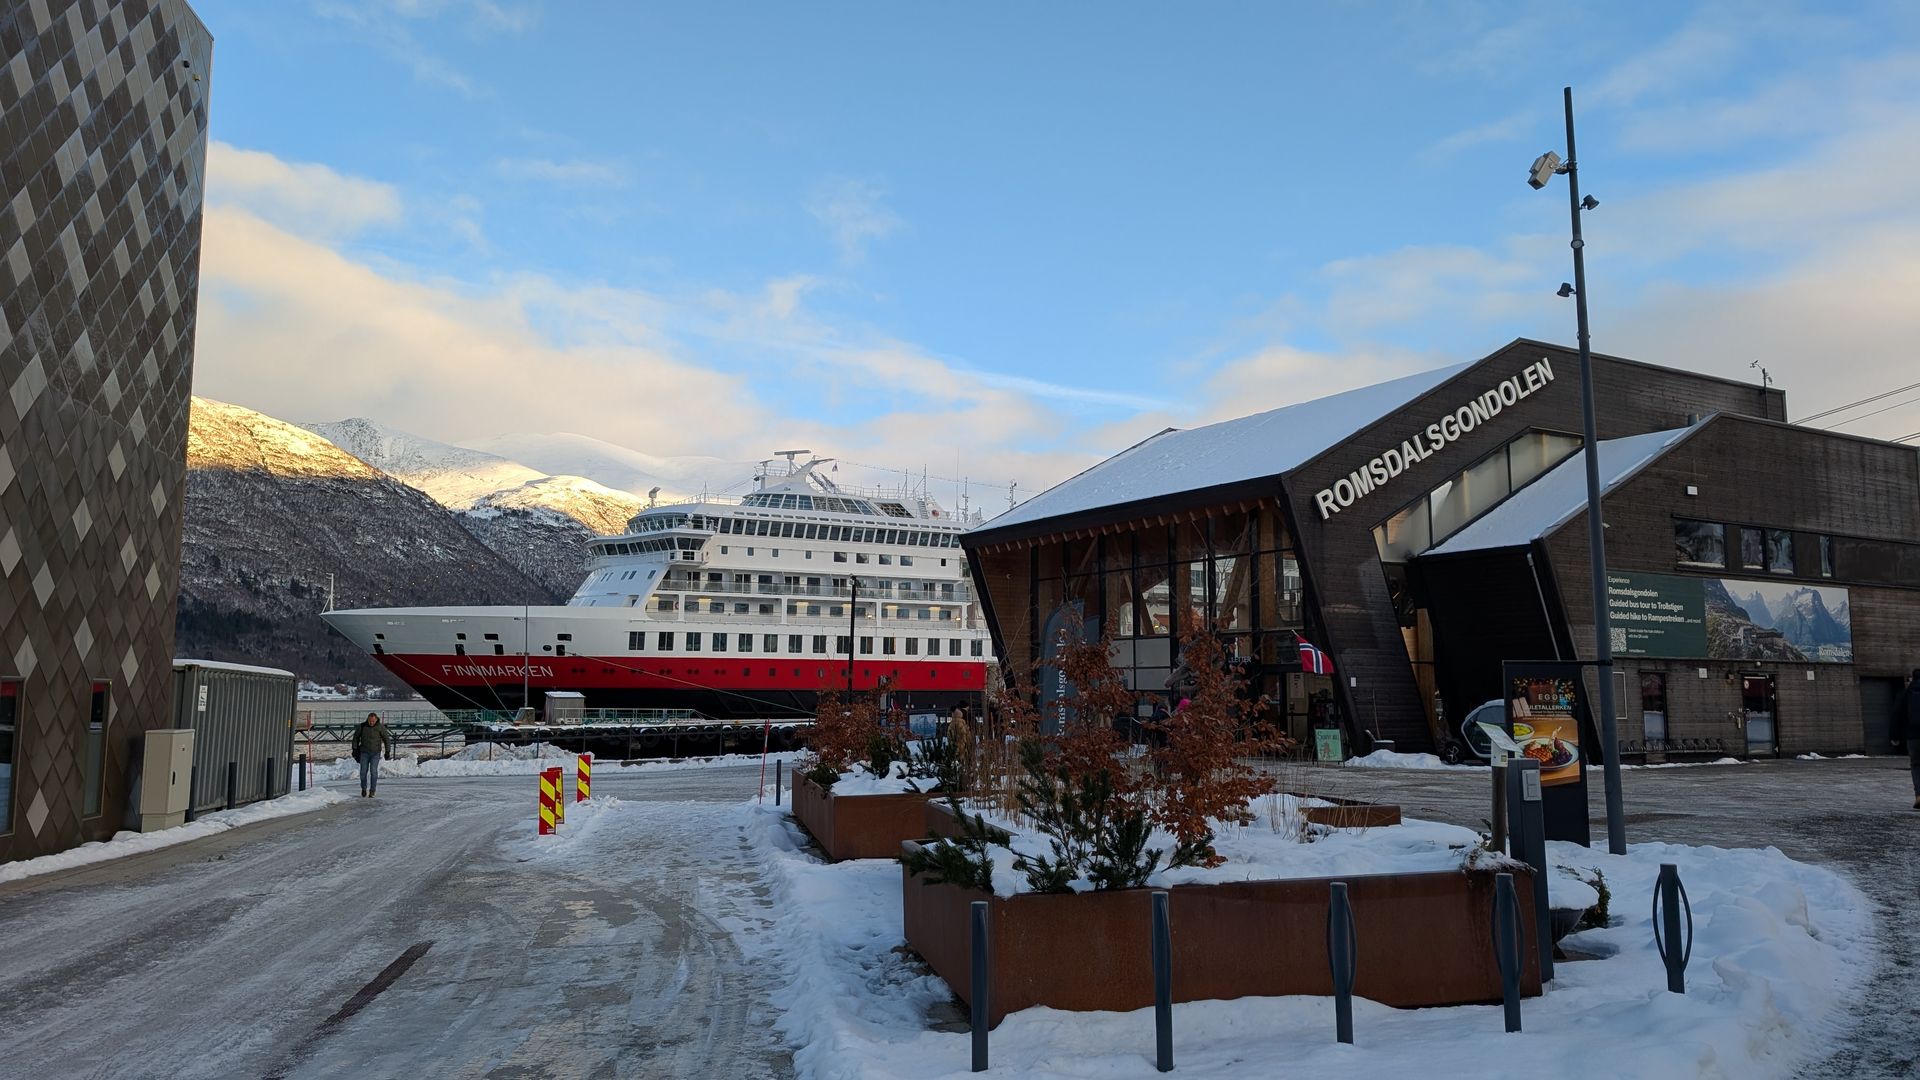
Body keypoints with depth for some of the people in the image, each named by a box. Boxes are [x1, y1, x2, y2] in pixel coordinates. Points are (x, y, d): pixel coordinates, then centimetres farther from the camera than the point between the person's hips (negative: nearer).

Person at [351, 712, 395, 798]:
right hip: (364, 752, 2)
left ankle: (372, 791, -4)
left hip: (376, 752, -2)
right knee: (363, 771, 1)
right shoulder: (362, 726, -5)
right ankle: (364, 789, 21)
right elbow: (356, 737, 10)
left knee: (373, 771, -10)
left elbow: (387, 739, -1)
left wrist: (387, 751, -3)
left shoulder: (380, 727, -9)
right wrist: (355, 749, 8)